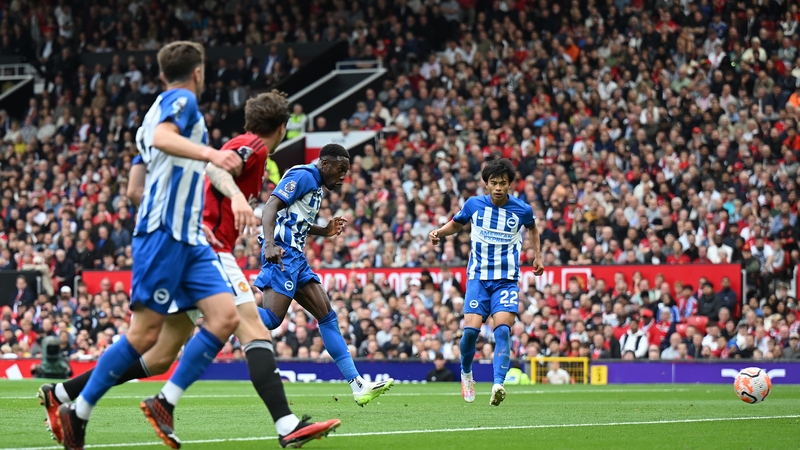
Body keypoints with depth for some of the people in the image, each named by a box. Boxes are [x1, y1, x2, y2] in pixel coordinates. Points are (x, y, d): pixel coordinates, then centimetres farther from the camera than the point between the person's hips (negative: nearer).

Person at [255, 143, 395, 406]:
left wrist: (325, 231, 19)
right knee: (271, 318, -23)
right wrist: (270, 244, -33)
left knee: (328, 317, 6)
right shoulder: (302, 176, -7)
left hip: (295, 257, 10)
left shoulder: (316, 186, 23)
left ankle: (358, 386, 5)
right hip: (282, 254, -10)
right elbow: (270, 208, -18)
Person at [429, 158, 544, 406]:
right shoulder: (474, 204, -2)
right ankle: (466, 372, 16)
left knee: (502, 327, -21)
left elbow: (532, 227, 22)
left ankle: (498, 384, -29)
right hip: (478, 277, 1)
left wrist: (538, 255, 17)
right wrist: (439, 232, -1)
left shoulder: (522, 210, -2)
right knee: (471, 328, -13)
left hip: (507, 279, -1)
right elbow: (456, 224, 18)